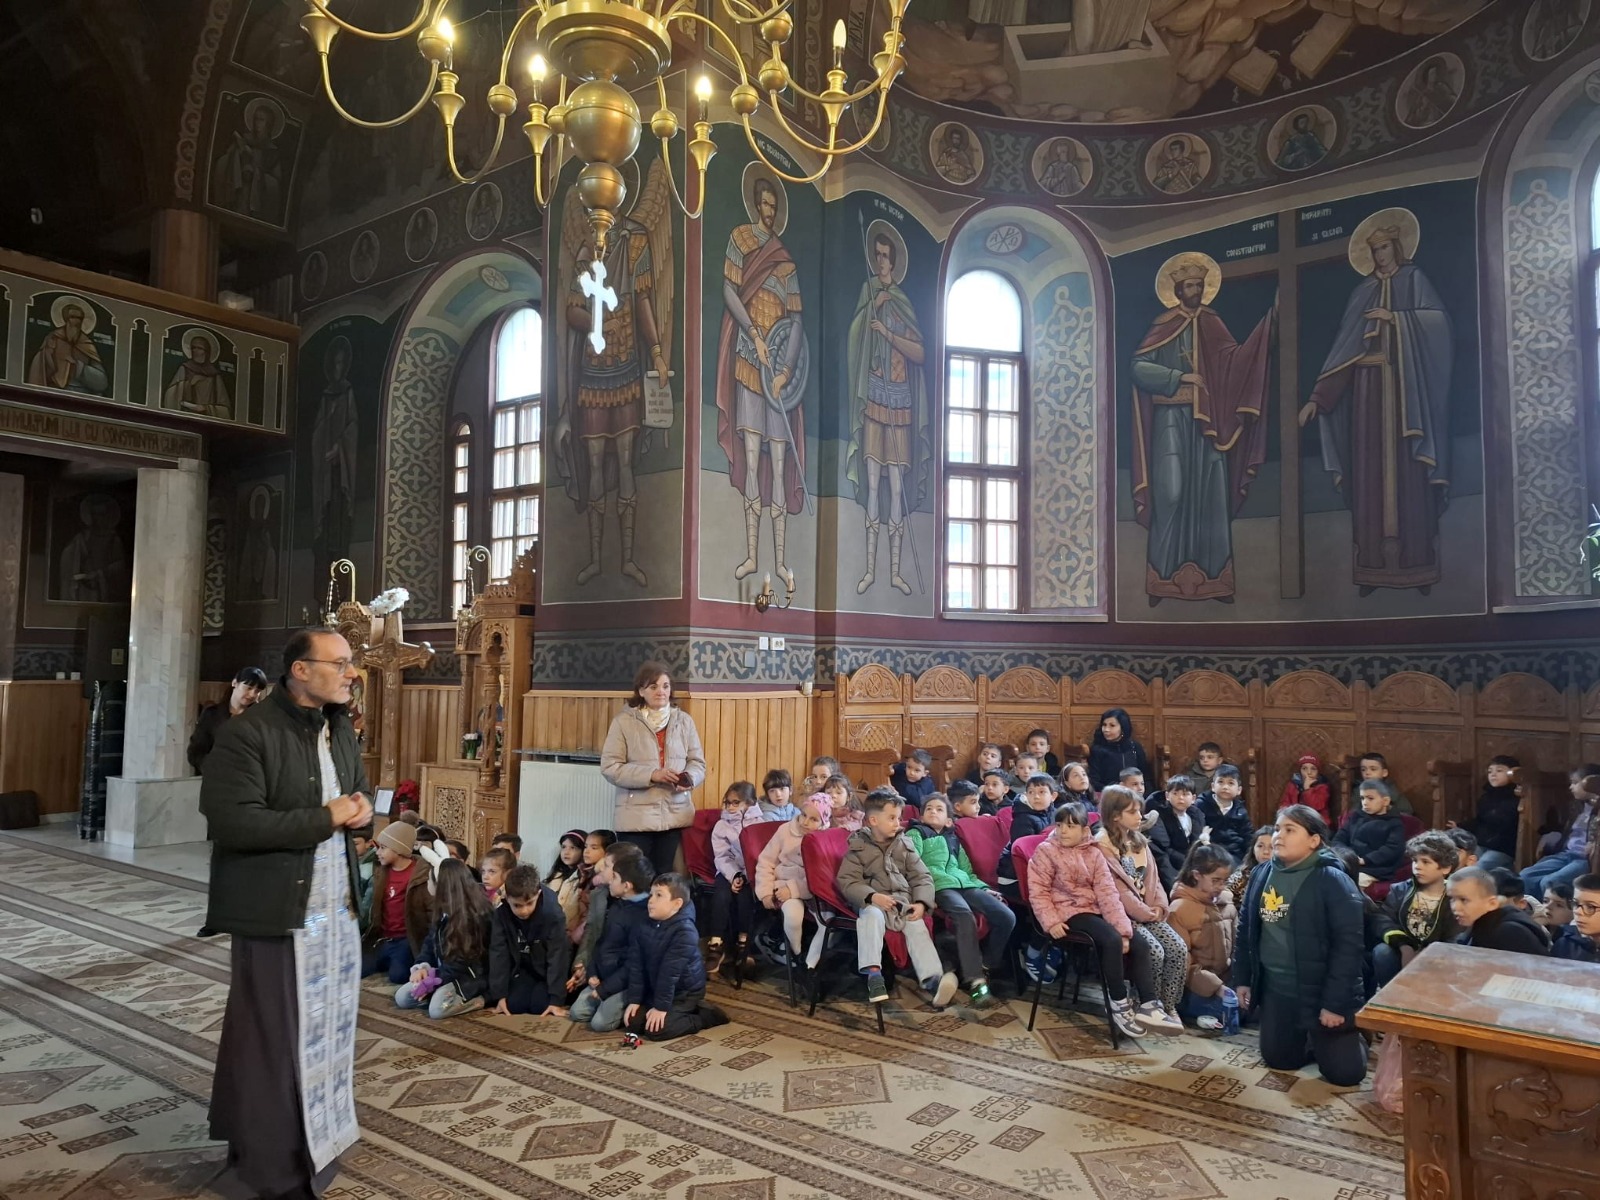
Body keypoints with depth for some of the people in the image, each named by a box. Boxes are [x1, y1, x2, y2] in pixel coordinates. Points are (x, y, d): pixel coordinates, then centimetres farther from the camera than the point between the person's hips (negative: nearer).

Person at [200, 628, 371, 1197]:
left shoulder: (342, 730, 10)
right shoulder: (247, 734, -16)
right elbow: (234, 823, -23)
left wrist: (362, 808, -3)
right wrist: (326, 817, -19)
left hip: (339, 908, 8)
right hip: (278, 912, -7)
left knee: (327, 1032, 16)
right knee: (274, 1038, 5)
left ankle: (317, 1142, 31)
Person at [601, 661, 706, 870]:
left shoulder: (684, 721, 8)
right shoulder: (624, 721, -2)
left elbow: (698, 762, 10)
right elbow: (610, 767, -7)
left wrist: (689, 778, -14)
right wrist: (651, 775, -17)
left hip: (676, 816, 3)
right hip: (636, 818, -2)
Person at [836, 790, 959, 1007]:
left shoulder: (904, 845, 12)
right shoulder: (859, 846, 2)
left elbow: (922, 877, 9)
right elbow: (847, 881, -6)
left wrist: (921, 903, -10)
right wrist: (872, 896, -23)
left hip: (903, 901, 2)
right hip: (873, 902, -2)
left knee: (918, 927, -26)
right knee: (871, 915, -35)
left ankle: (933, 979, -43)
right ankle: (873, 973, -37)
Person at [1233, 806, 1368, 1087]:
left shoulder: (1333, 881, -17)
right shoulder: (1261, 875, 2)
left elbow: (1348, 945, -19)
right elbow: (1245, 931, 10)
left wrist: (1335, 1002, -20)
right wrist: (1241, 979, 9)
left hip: (1322, 991, -5)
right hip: (1276, 989, 5)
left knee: (1344, 1072, 0)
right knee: (1279, 1060, 12)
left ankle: (1354, 1038, 33)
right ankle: (1311, 1039, 42)